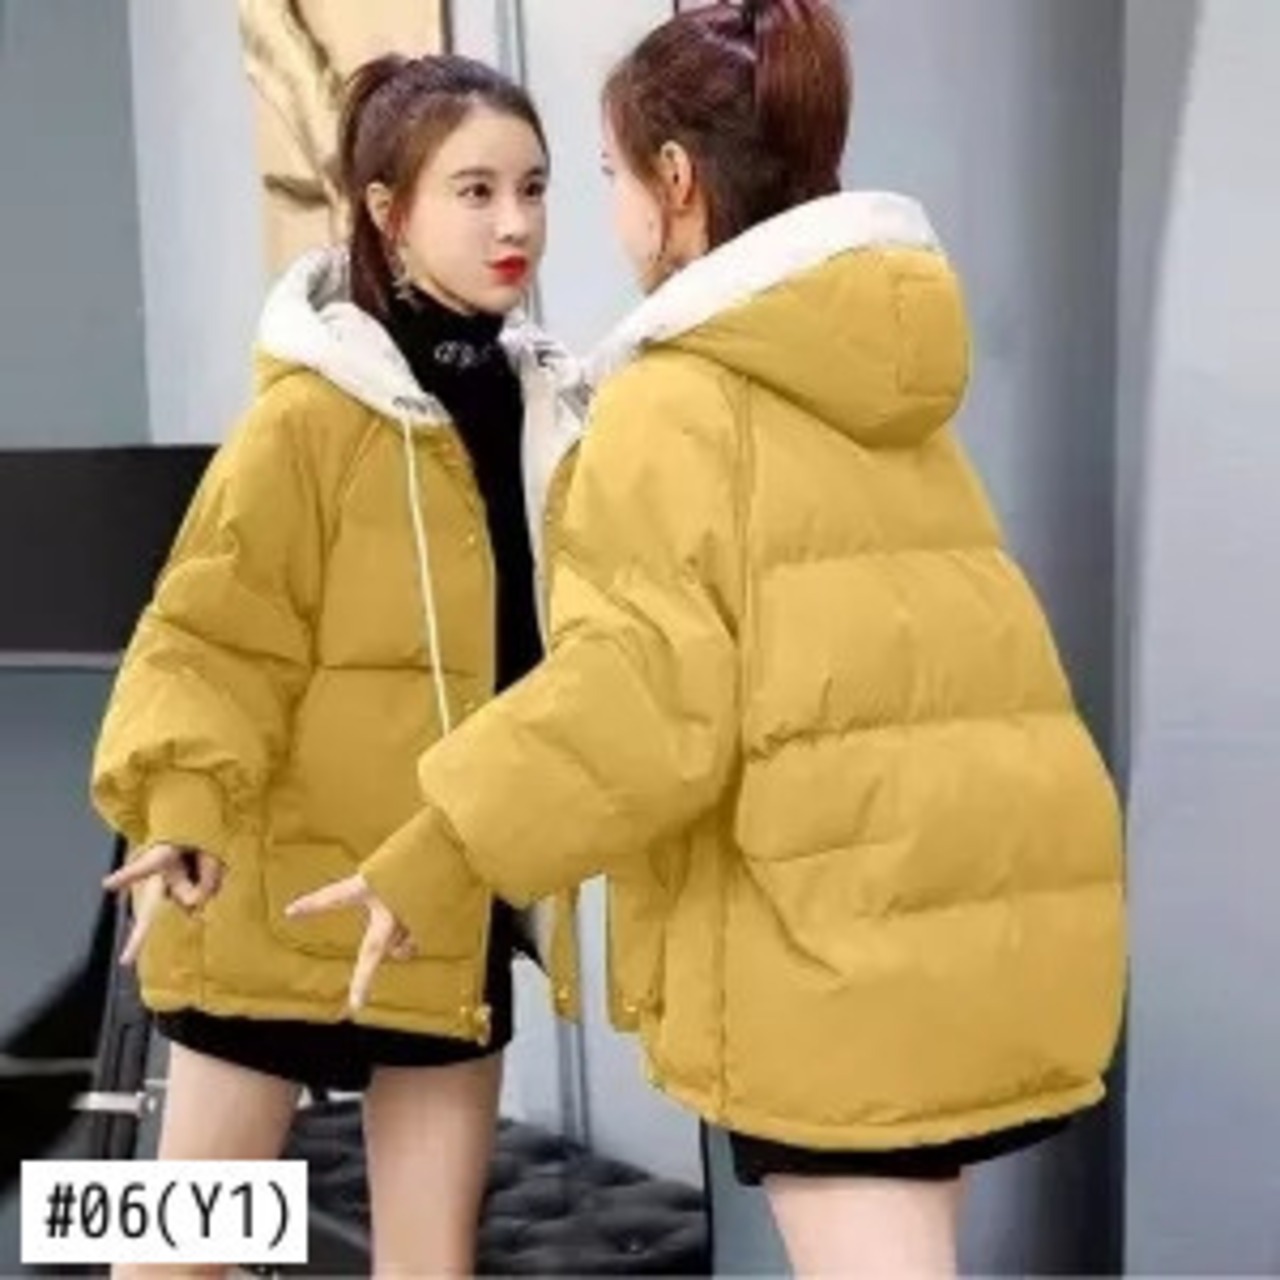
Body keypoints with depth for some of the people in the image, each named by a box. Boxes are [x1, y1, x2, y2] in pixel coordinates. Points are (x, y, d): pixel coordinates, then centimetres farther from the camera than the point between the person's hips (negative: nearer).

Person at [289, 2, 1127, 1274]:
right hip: (991, 889, 9)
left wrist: (432, 857, -14)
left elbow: (646, 686, -19)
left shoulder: (675, 403, -8)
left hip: (842, 923, -8)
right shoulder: (891, 395, 17)